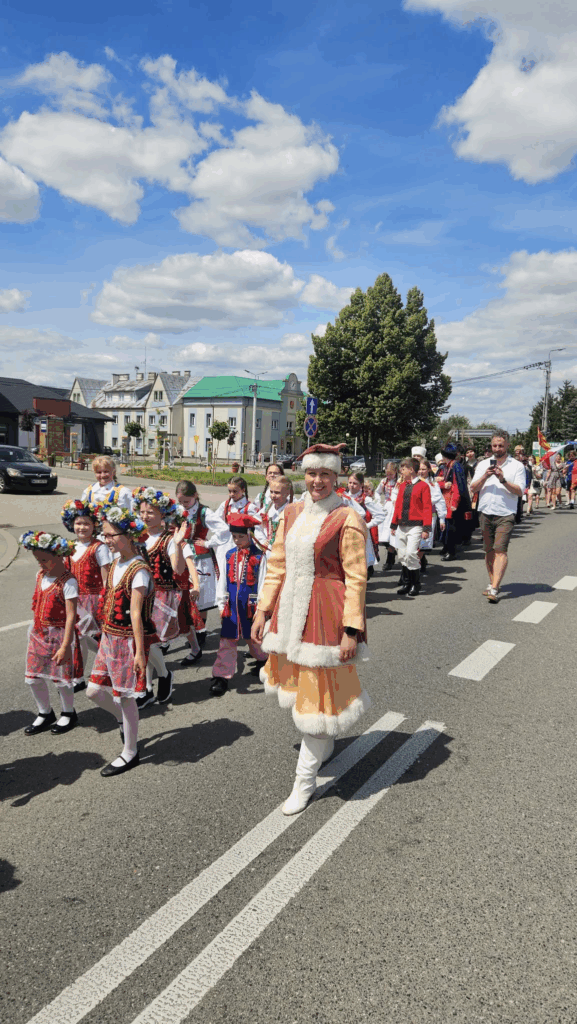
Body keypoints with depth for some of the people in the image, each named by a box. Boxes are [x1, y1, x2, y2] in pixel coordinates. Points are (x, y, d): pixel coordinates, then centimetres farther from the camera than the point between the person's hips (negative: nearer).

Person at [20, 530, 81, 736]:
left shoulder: (68, 582, -20)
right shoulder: (40, 575, 3)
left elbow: (71, 616, -22)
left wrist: (65, 646, -24)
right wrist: (35, 628, 16)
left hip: (59, 634, -7)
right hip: (38, 633, 7)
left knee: (60, 678, 5)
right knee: (33, 678, 11)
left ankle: (68, 713, 29)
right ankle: (45, 714, 32)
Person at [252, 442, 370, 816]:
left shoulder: (347, 519, -12)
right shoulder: (293, 513, 6)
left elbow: (356, 579, -13)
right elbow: (277, 565, 11)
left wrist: (351, 630, -15)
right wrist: (263, 610, 8)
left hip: (324, 614, -6)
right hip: (289, 609, 7)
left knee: (319, 691, 2)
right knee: (298, 683, 19)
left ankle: (305, 779, 17)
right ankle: (324, 745, 46)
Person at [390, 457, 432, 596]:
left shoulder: (423, 486, -4)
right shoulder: (402, 486, 14)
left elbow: (427, 508, -7)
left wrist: (426, 528, -12)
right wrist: (394, 524, 18)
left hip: (415, 526, -6)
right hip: (401, 526, 6)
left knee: (411, 554, -13)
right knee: (402, 556, 7)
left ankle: (416, 584, 3)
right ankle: (406, 582, 20)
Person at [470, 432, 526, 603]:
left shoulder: (517, 466, 3)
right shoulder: (483, 464, 11)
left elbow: (520, 491, -6)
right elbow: (473, 489, 4)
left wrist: (503, 479, -18)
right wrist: (485, 476, -12)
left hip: (505, 514, -3)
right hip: (485, 513, 4)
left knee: (500, 550, -12)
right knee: (489, 551, 9)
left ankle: (494, 589, -16)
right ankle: (492, 583, 23)